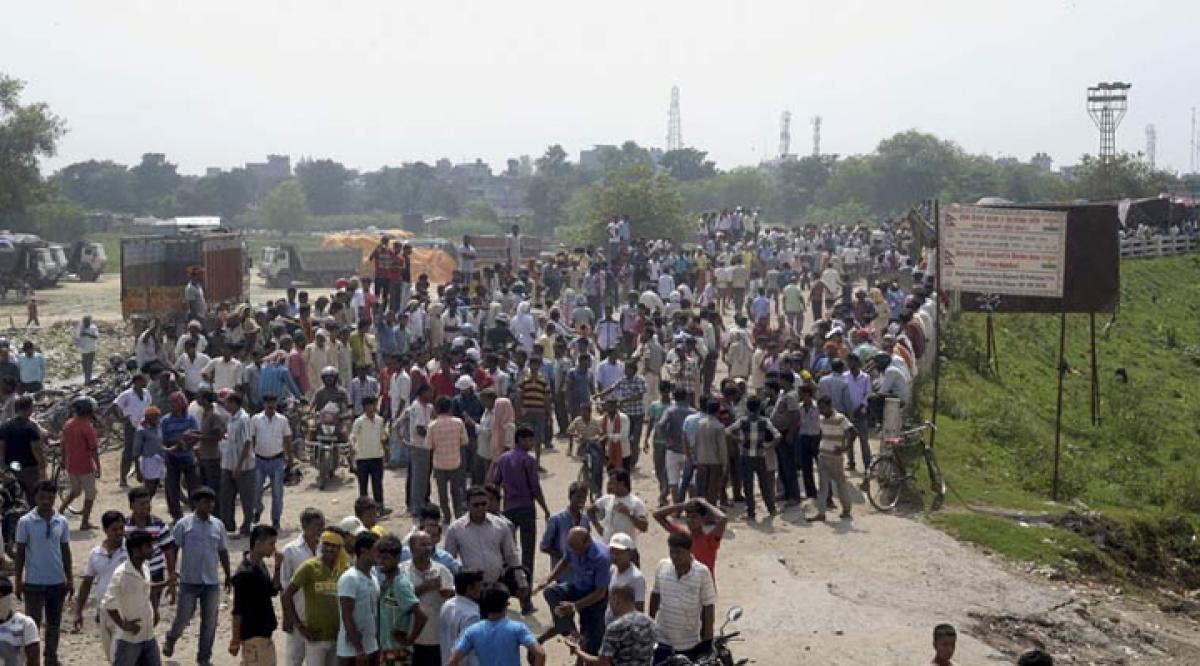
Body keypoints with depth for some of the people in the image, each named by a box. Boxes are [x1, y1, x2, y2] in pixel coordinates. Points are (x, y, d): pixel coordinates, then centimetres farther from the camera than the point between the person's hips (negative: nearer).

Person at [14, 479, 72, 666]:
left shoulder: (62, 522, 0)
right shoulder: (25, 522, -8)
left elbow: (65, 551, 7)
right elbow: (20, 553, -3)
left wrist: (70, 579, 5)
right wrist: (18, 581, -4)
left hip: (58, 582, 3)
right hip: (34, 582, -3)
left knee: (54, 623, 13)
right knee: (33, 623, 0)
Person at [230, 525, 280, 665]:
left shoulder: (261, 566, 6)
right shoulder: (245, 573, -21)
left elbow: (273, 591, 16)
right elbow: (238, 610, -19)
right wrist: (235, 640, -15)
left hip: (264, 632, 9)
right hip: (252, 635, -9)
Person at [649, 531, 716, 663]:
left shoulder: (702, 572, -16)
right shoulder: (662, 567, -6)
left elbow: (709, 606, -11)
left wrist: (707, 639, -9)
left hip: (690, 642, -2)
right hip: (662, 639, 2)